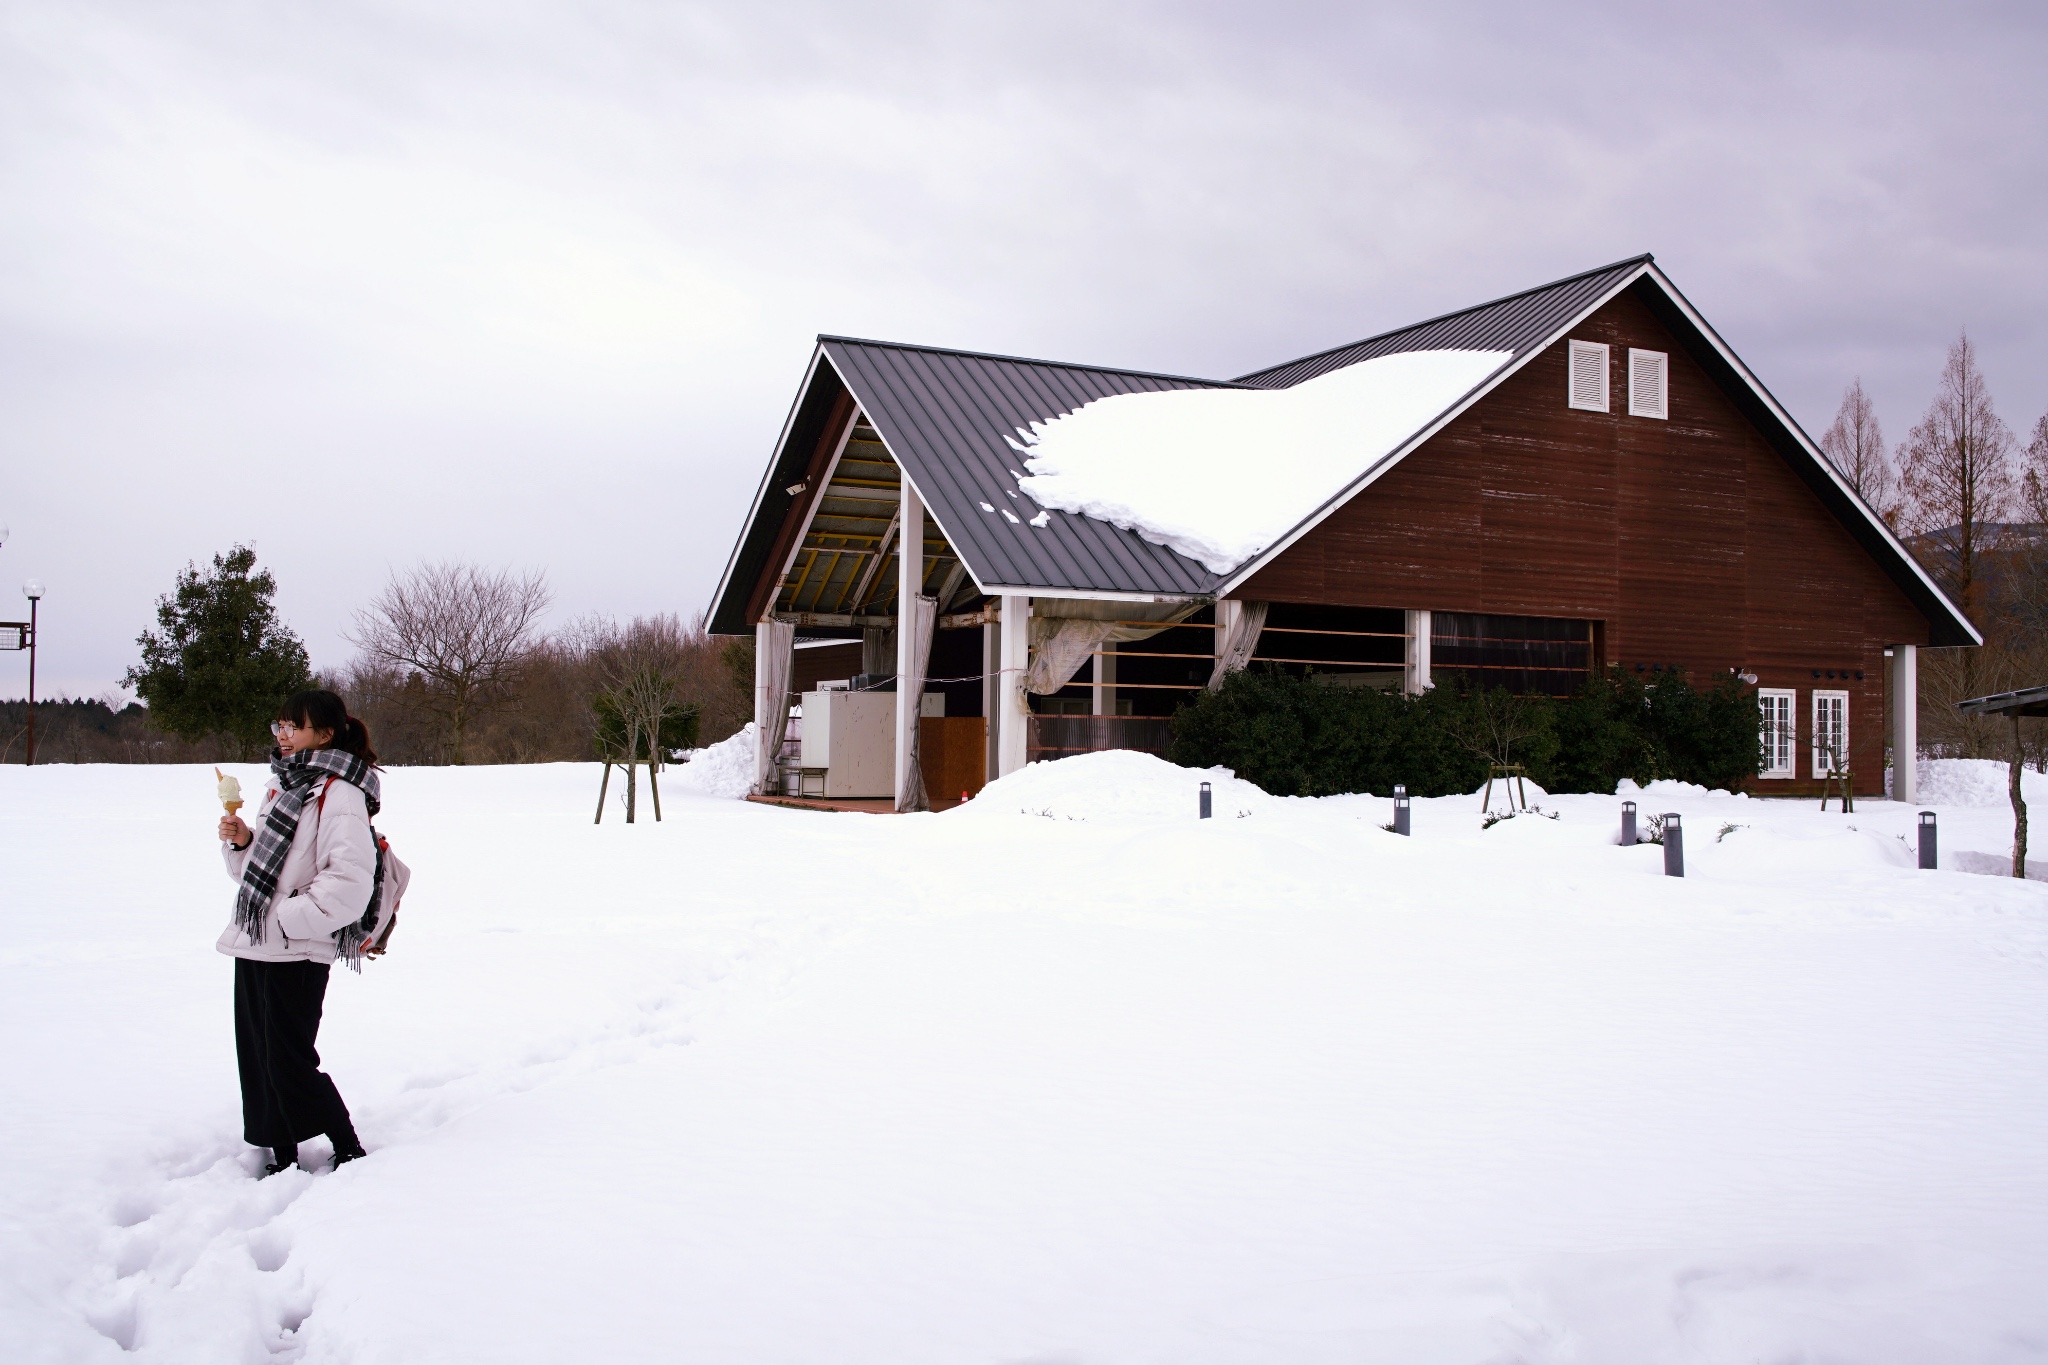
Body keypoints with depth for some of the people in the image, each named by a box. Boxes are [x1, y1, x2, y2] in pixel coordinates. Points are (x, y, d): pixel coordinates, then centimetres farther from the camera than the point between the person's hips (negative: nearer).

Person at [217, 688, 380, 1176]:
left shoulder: (339, 794, -14)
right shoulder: (280, 783, 15)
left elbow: (350, 881, -24)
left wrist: (288, 918, -21)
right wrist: (240, 842, 2)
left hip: (297, 953, -9)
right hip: (253, 946, 9)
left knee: (290, 1062, -3)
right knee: (258, 1058, 12)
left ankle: (349, 1150, 12)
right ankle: (281, 1154, 24)